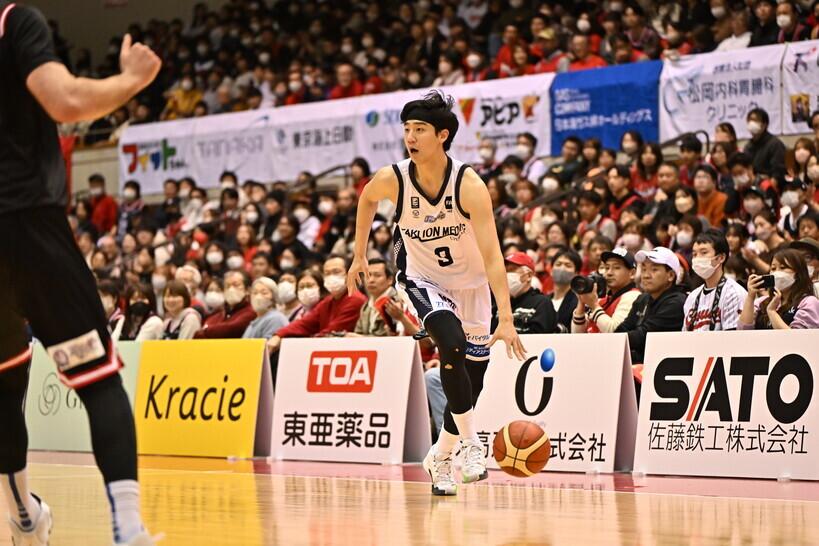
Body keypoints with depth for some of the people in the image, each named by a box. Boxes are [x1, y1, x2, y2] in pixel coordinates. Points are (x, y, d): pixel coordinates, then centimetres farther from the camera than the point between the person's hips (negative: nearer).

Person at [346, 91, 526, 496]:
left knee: (473, 382, 7)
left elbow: (492, 255, -33)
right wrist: (359, 256, 8)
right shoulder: (392, 180, -23)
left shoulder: (469, 185, -29)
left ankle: (440, 457, 30)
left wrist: (505, 318, -41)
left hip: (471, 284, 0)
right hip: (423, 279, 0)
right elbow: (366, 200, 5)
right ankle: (471, 443, -20)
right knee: (452, 344, -30)